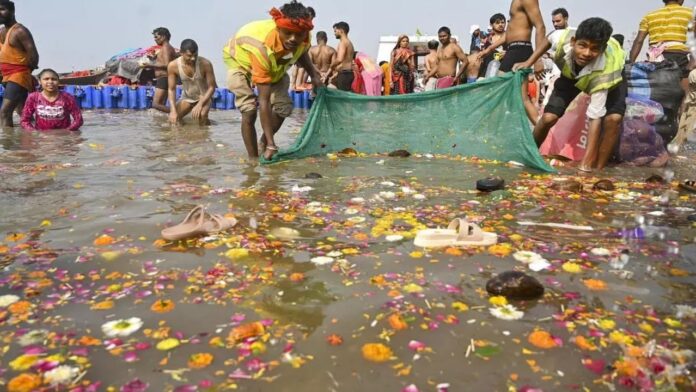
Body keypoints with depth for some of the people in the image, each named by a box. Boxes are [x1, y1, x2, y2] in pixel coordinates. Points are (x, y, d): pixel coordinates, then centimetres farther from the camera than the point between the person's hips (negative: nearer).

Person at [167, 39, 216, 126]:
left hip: (204, 96, -3)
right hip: (186, 97, 3)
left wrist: (199, 105, -30)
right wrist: (173, 110, -26)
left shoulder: (205, 64, -28)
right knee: (173, 118, -8)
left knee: (202, 115, -32)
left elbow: (212, 87, -19)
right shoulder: (173, 66, -21)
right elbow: (171, 89, -13)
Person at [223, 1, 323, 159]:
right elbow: (264, 101, -45)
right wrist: (272, 145, -45)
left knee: (284, 106, -3)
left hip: (275, 66, 6)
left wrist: (314, 76, -13)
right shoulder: (262, 49, -47)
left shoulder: (303, 38, -29)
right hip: (240, 61, -5)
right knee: (249, 110, -23)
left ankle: (263, 143, 23)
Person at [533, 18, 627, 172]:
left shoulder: (604, 69, -44)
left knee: (613, 118, -27)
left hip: (611, 76, -2)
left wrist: (586, 164, -45)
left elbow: (595, 118, -43)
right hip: (571, 73, 3)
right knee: (548, 117, -12)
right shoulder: (562, 39, -38)